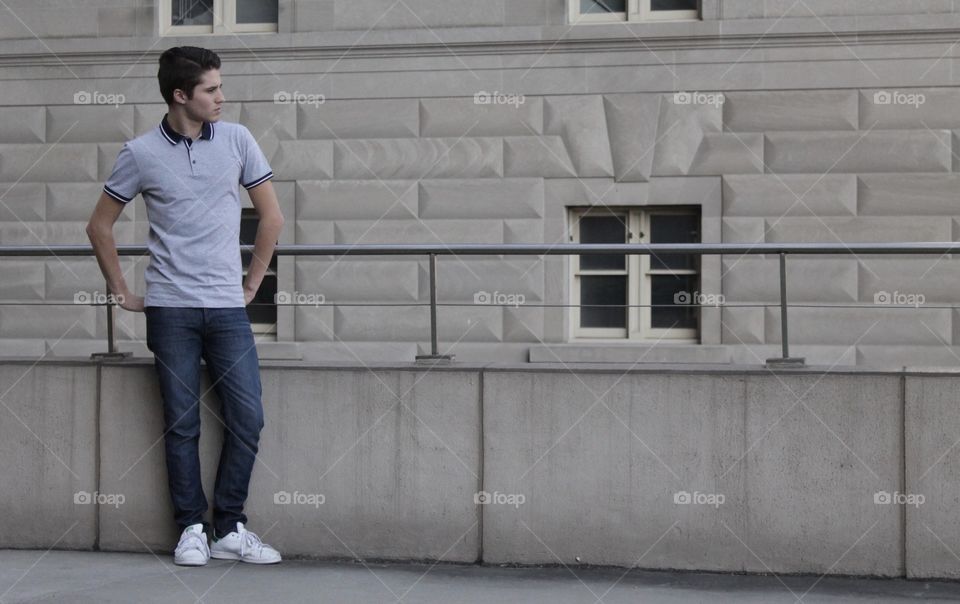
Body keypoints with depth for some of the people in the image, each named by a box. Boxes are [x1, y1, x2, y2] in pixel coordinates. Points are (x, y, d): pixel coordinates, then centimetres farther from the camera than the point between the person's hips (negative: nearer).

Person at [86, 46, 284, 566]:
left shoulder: (237, 141, 2)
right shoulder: (141, 153, -2)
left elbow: (271, 216, 10)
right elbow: (100, 226, 9)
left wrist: (252, 284, 9)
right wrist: (122, 293, 8)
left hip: (227, 307, 2)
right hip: (171, 309, -2)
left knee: (247, 420, -2)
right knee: (182, 424, 3)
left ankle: (229, 530, 9)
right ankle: (192, 529, 13)